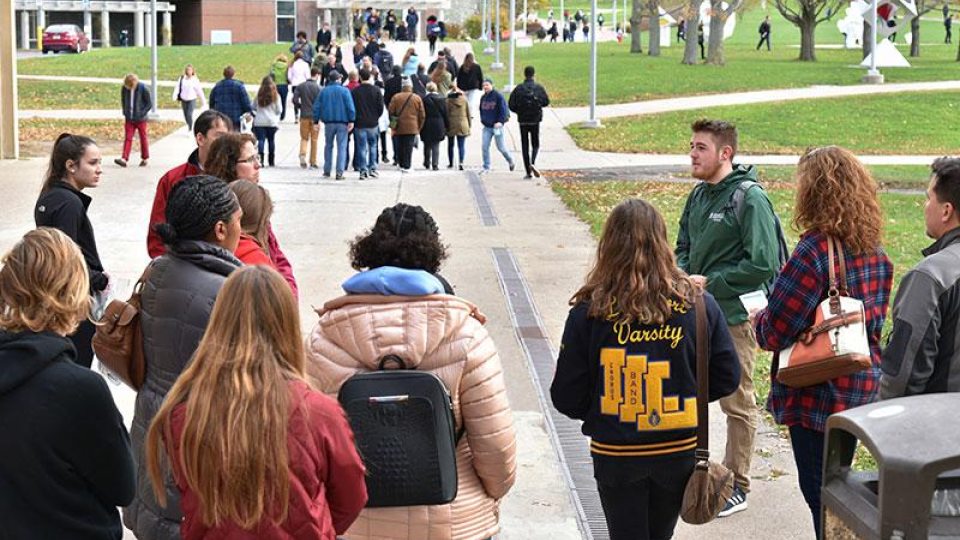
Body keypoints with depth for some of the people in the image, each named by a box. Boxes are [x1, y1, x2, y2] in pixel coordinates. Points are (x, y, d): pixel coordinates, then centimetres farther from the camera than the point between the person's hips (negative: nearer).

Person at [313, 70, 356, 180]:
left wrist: (316, 121, 8)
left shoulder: (323, 91, 4)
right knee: (341, 147, -2)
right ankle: (339, 172, -10)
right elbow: (350, 106, -11)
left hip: (328, 122, 3)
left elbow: (316, 106, 4)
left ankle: (327, 171, 18)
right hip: (342, 122, -3)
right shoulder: (344, 91, -4)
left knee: (328, 146, 16)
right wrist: (351, 120, -9)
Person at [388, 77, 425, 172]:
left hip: (399, 127, 0)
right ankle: (406, 166, -2)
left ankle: (401, 164, 15)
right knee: (409, 147, 1)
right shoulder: (417, 98, 0)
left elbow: (390, 112, -3)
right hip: (412, 128, 0)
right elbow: (422, 115, 2)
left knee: (399, 146, 10)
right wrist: (419, 127, 13)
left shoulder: (395, 97, -2)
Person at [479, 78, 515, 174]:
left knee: (501, 147, 4)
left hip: (497, 125, -5)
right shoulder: (483, 97, 8)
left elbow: (504, 109, -11)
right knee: (485, 147, -4)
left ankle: (510, 161, 30)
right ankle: (486, 167, 4)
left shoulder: (498, 96, -10)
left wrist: (500, 121, -20)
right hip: (486, 126, 5)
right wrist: (482, 120, 9)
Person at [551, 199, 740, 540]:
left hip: (615, 456, -2)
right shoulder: (698, 304, -9)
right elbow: (727, 378, -2)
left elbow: (566, 398, -9)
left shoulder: (588, 312, -14)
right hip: (679, 451, 2)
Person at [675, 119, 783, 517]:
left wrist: (709, 282, -17)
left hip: (734, 316, -8)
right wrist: (681, 273, -3)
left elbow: (763, 265, -20)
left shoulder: (750, 199, -16)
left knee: (737, 402, 5)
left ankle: (737, 485, 16)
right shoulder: (698, 196, 8)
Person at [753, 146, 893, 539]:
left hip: (818, 396, -8)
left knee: (819, 495, 2)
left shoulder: (816, 249, -20)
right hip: (862, 389, 8)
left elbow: (775, 332, -20)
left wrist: (758, 319, 2)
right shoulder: (874, 251, 4)